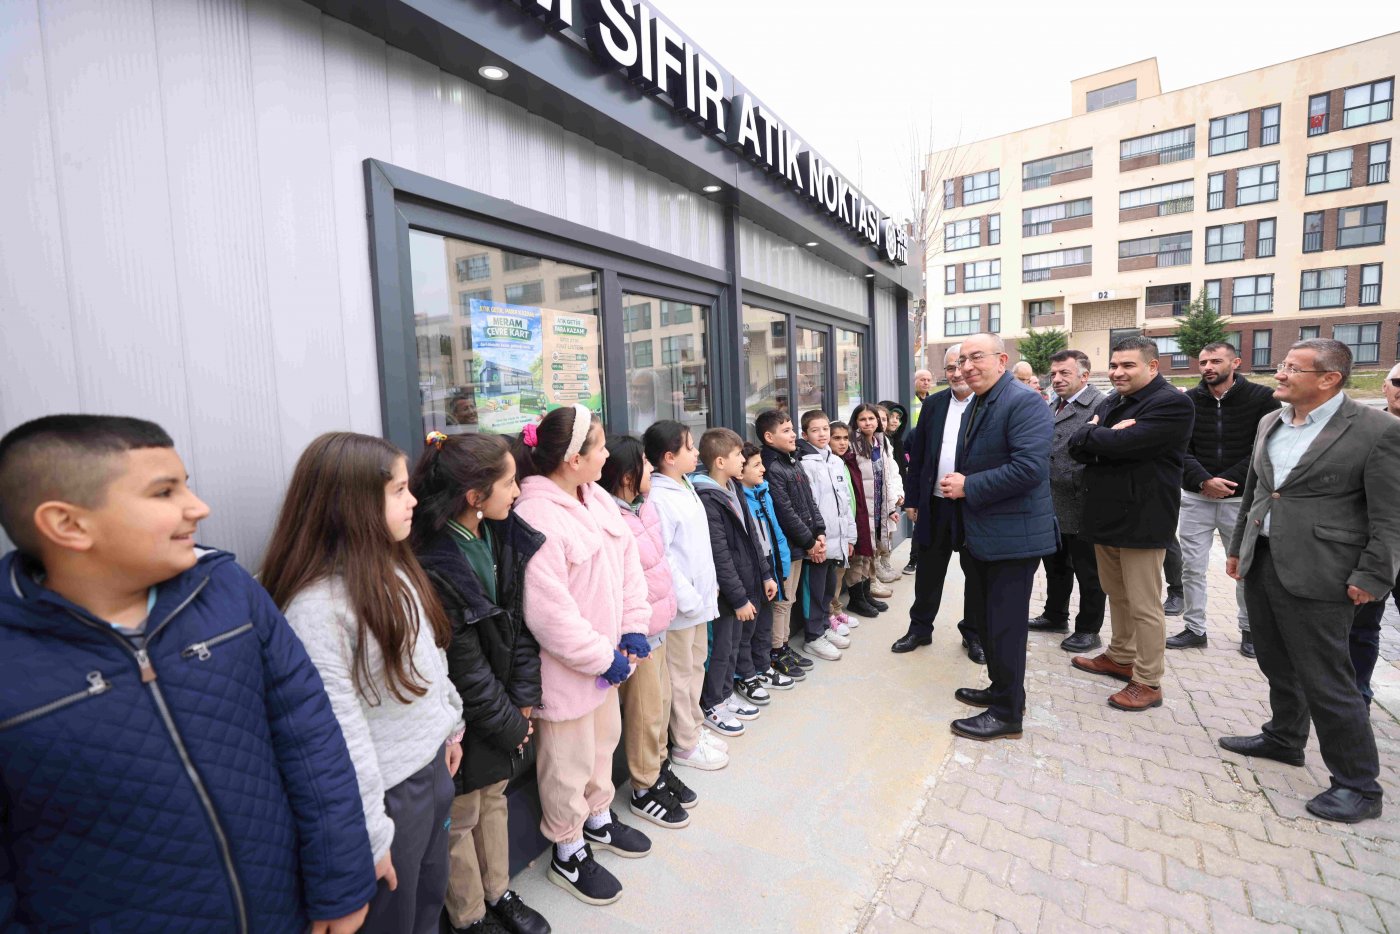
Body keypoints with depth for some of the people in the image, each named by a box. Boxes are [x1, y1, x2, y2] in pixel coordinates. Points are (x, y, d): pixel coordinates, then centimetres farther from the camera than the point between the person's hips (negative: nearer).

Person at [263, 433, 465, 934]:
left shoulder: (393, 567, -1)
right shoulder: (316, 606, -27)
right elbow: (339, 735, -24)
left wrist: (451, 726, 15)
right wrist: (371, 835, -17)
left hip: (433, 766, 7)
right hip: (387, 792, -7)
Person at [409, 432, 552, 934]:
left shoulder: (503, 536, -6)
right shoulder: (433, 566, -28)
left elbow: (520, 623, -2)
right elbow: (464, 667, -21)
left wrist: (523, 700, -5)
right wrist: (510, 724, -11)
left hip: (502, 710, 7)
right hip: (463, 722, -6)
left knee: (494, 799, 24)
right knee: (461, 818, 16)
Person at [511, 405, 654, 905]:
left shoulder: (598, 498, 1)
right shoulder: (535, 515, -26)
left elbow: (628, 563, 6)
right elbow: (548, 611, -27)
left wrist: (633, 630, -1)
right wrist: (603, 658, -18)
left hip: (606, 654, 9)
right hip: (566, 668, -8)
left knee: (603, 740, 26)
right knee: (569, 762, 12)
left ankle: (598, 820, 51)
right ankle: (568, 854, 37)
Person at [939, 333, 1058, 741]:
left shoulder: (1024, 402, -15)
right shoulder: (976, 406, 15)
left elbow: (1028, 467, -26)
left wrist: (968, 487, -20)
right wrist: (956, 484, 2)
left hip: (1012, 535, -9)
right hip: (978, 535, 9)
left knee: (1005, 625, 2)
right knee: (984, 618, 19)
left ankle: (1007, 713, 18)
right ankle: (1002, 689, 37)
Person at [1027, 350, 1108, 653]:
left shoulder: (1099, 406, -15)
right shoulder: (1053, 406, 13)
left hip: (1080, 506, -8)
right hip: (1052, 505, 8)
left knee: (1088, 572, 8)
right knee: (1055, 566, 21)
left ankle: (1088, 630, 22)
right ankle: (1055, 616, 37)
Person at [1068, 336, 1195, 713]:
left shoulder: (1172, 403, -13)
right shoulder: (1111, 402, 13)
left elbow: (1124, 443, -26)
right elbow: (1077, 447, 3)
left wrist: (1092, 435, -8)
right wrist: (1105, 436, -16)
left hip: (1141, 519, -8)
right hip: (1105, 514, 8)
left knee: (1144, 605, 1)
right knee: (1116, 594, 20)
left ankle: (1148, 683, 14)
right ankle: (1121, 657, 36)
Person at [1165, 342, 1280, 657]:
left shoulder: (1262, 398, -3)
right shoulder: (1188, 401, 3)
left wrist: (1225, 481, -13)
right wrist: (1204, 481, -16)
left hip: (1242, 500, -2)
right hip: (1195, 499, 2)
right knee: (1192, 567, 5)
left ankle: (1249, 629, 27)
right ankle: (1195, 629, 17)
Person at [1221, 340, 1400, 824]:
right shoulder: (1270, 423, 9)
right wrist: (1237, 547, 19)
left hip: (1316, 576, -6)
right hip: (1262, 564, 7)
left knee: (1325, 681, 1)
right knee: (1277, 665, 20)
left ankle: (1359, 785, 18)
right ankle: (1284, 738, 40)